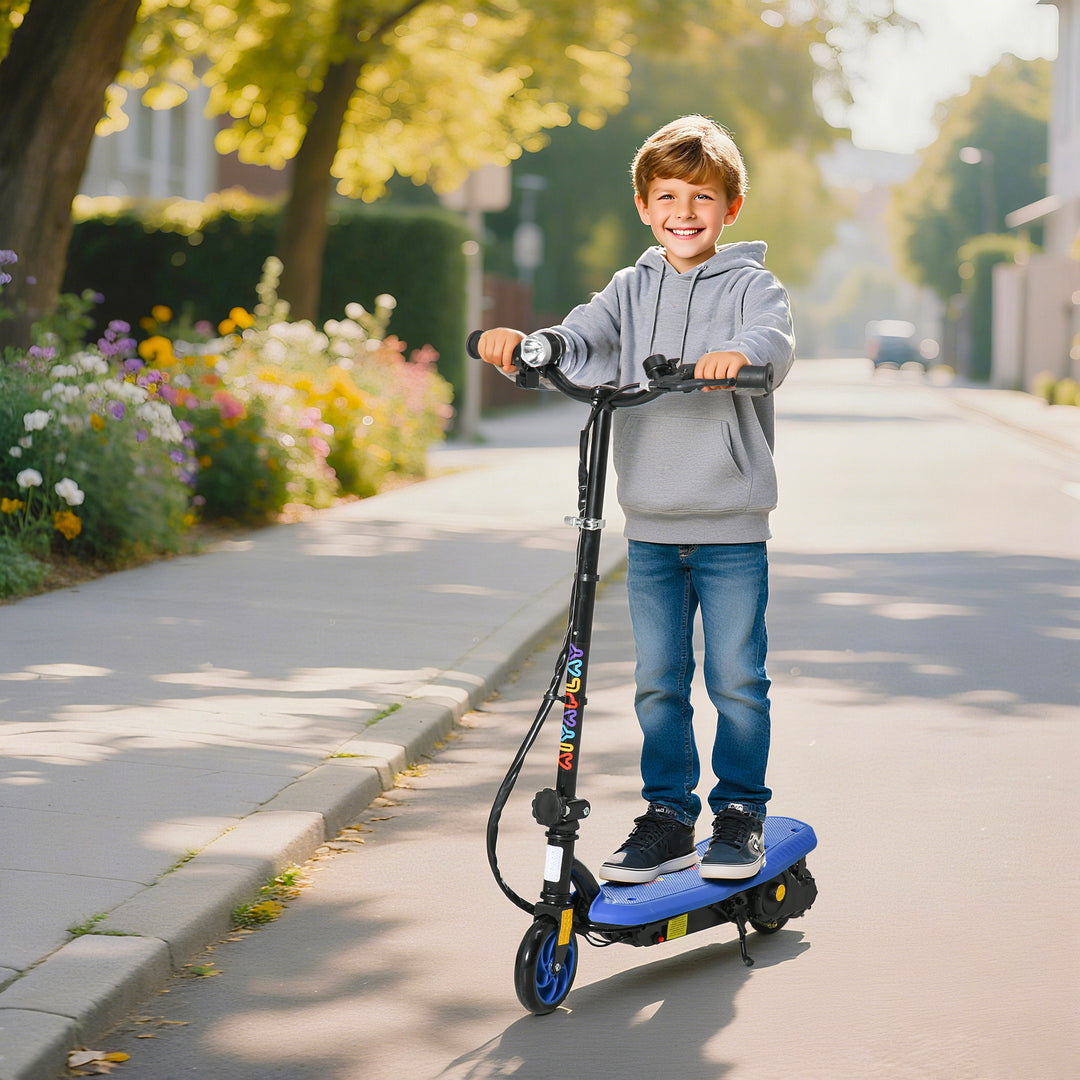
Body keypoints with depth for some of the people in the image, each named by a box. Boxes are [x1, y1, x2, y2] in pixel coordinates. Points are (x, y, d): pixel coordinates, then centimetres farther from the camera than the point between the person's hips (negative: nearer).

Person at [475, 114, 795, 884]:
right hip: (651, 526, 4)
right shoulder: (632, 290, 11)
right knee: (658, 681, 7)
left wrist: (738, 353, -45)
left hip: (731, 528, -3)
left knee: (736, 679, 1)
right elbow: (581, 349, -2)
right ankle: (668, 818, 17)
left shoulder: (750, 285, -1)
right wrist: (521, 344, -23)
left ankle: (741, 813, 15)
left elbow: (775, 341, -21)